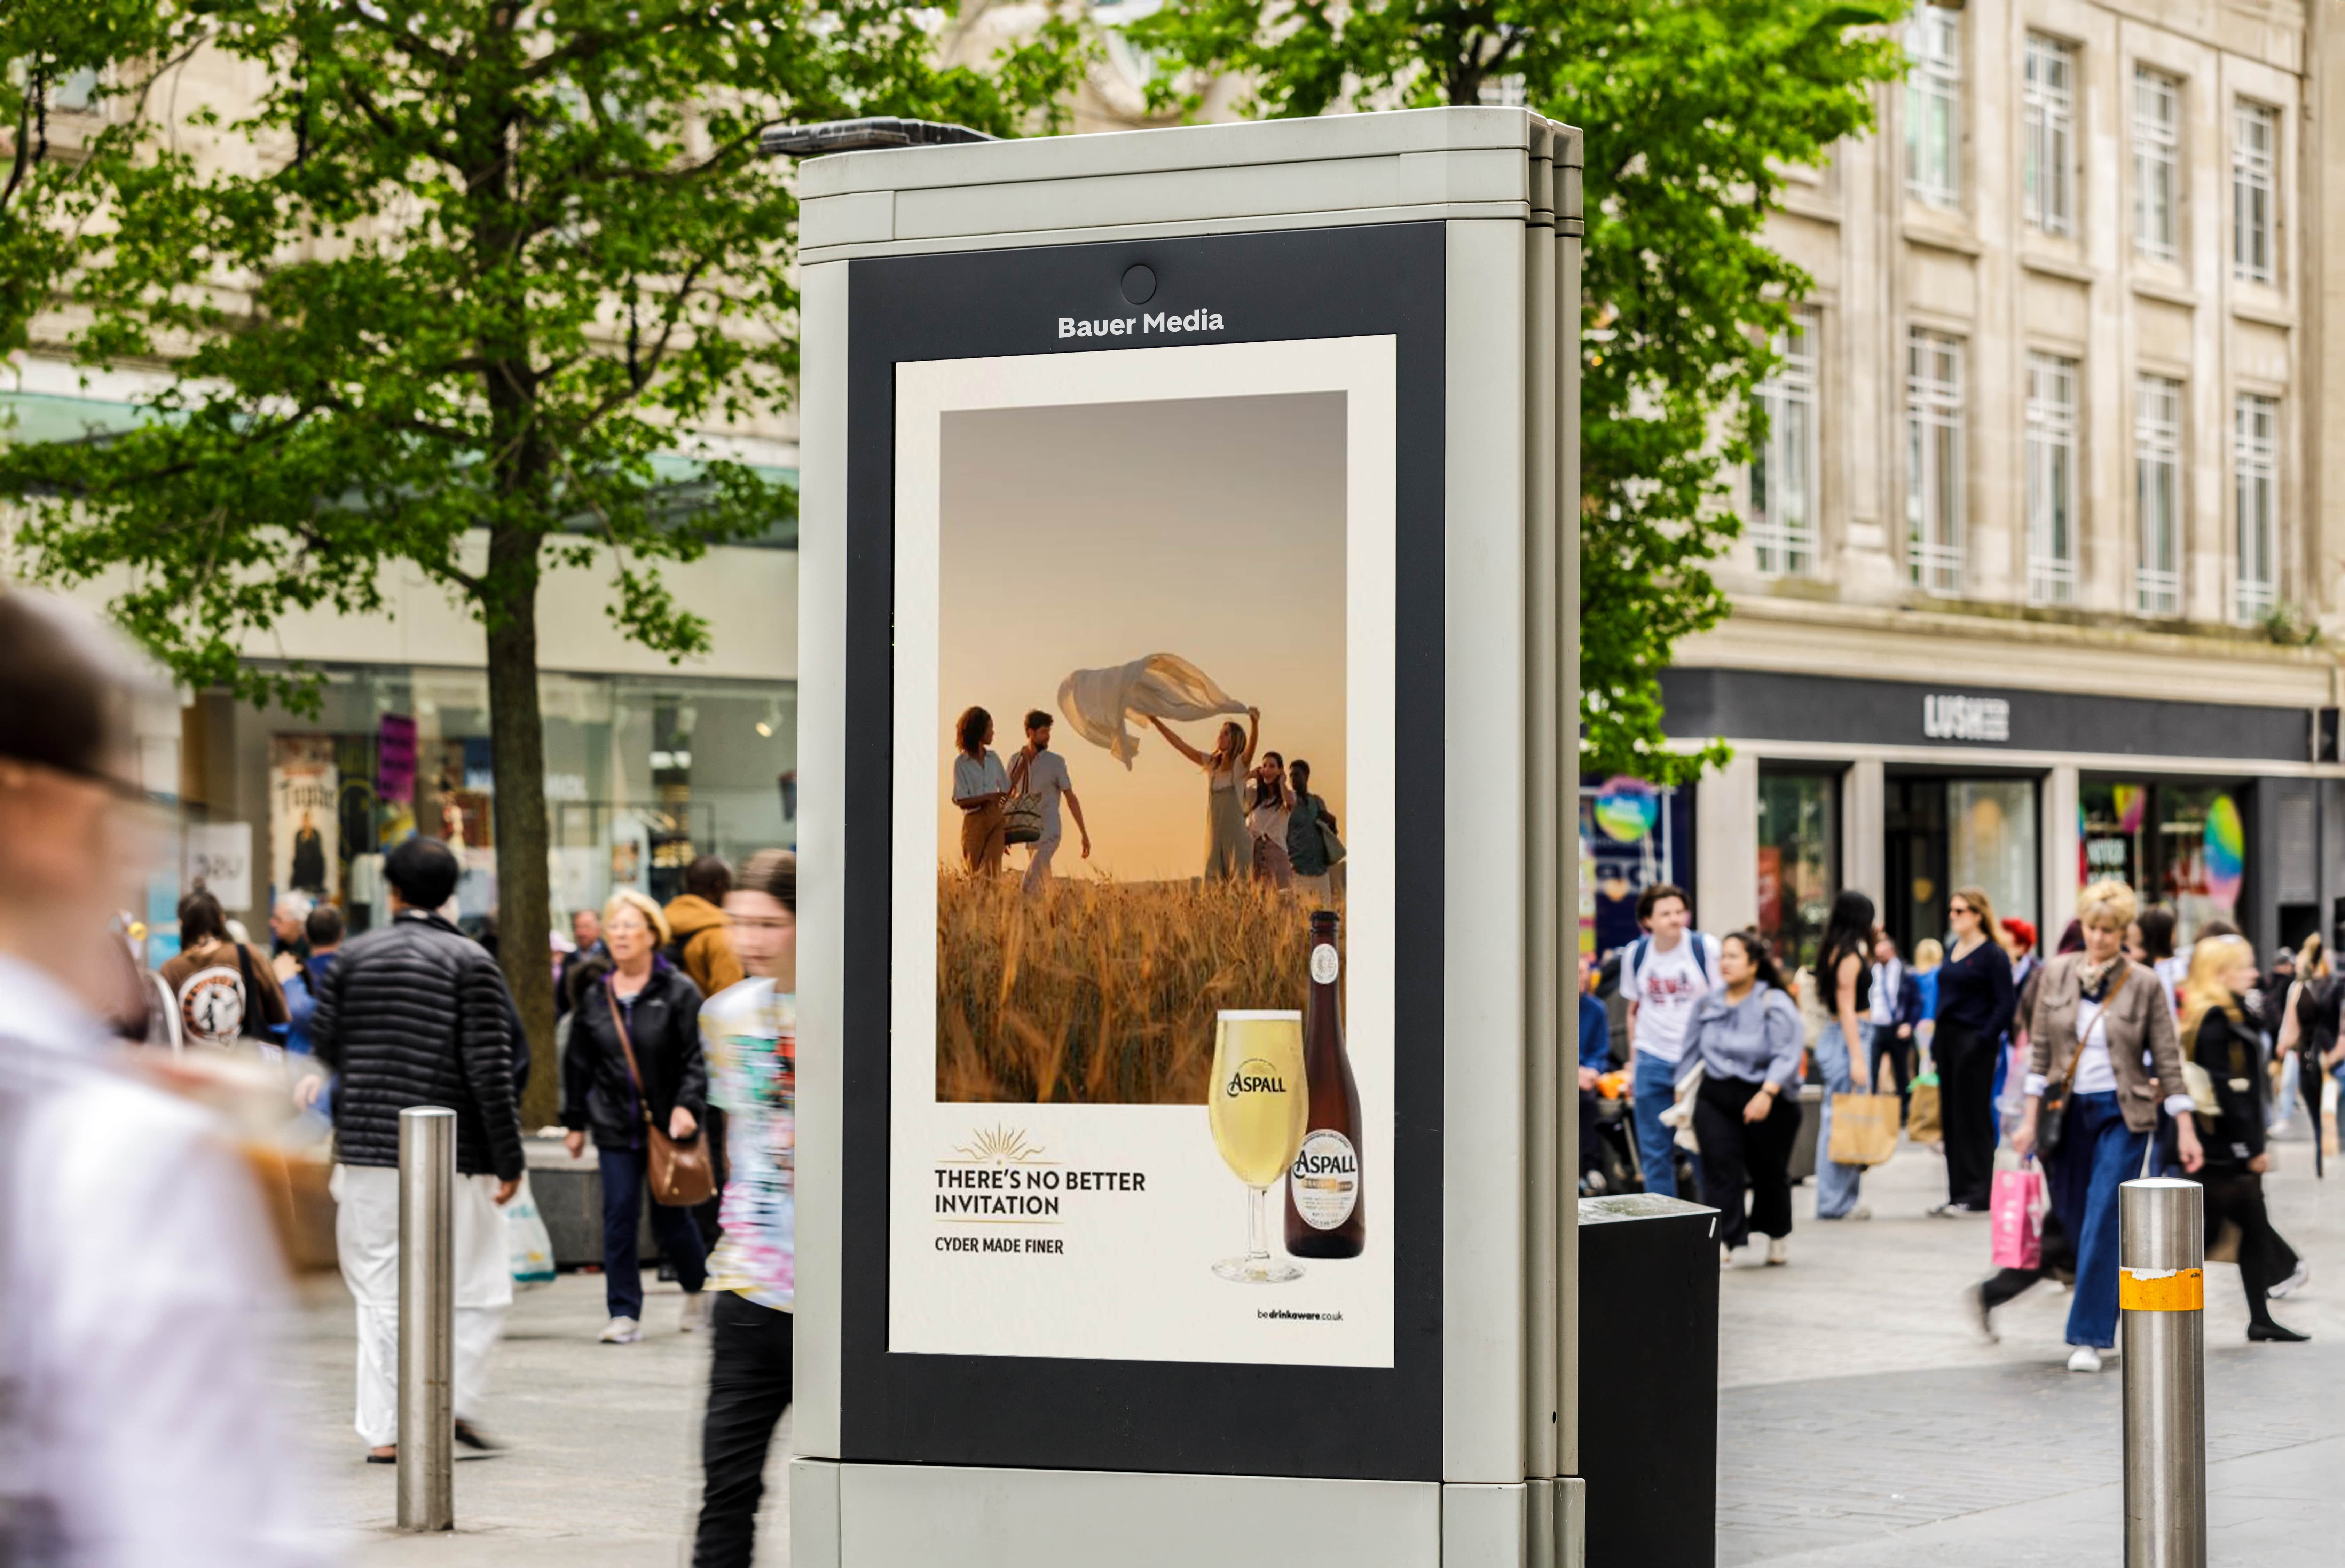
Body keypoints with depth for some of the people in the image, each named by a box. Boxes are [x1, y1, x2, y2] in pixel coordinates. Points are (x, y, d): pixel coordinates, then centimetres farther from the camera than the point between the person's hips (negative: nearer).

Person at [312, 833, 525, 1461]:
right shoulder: (469, 962, -6)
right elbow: (491, 1067, -10)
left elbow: (321, 1046, 5)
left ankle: (383, 1431, 6)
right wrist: (509, 1159, -6)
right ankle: (458, 1401, 0)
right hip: (452, 1152, -3)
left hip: (367, 1149, 3)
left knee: (381, 1293, 8)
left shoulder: (353, 956, 4)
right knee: (478, 1289, 10)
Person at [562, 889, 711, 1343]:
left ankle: (697, 1289, 33)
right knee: (619, 1216, -4)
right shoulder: (595, 995, 8)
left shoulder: (678, 991, -4)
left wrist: (687, 1105, -21)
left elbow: (697, 1057, -7)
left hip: (668, 1125, -3)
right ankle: (625, 1314, 2)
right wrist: (576, 1122, 15)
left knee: (670, 1216, 5)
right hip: (615, 1126, 3)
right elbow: (578, 1063, 15)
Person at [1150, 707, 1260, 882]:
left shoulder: (1241, 764, -1)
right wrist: (1155, 721, 6)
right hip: (1213, 836, 5)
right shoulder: (1210, 763, 12)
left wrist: (1255, 722, -41)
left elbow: (1252, 743, -20)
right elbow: (1180, 745, 11)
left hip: (1236, 836, -5)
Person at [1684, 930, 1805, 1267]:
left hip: (1768, 1103, -3)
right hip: (1717, 1098, 3)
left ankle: (1778, 1235, 33)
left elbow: (1787, 1055, -17)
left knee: (1769, 1172, 10)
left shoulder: (1775, 1005, -9)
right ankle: (1724, 1242, -17)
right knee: (1721, 1167, -13)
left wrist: (1768, 1093, -30)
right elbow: (1692, 1050, 18)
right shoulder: (1708, 1004, 8)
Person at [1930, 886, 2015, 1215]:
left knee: (1974, 1117, -5)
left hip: (1974, 1043, -8)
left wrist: (1985, 1040, -18)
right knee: (1951, 1118, 8)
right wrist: (1936, 1042, 13)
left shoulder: (1993, 955, -9)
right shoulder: (1954, 951, 14)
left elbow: (2005, 1005, -12)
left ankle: (1978, 1195, -1)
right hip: (1949, 1040, 8)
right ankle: (1958, 1194, 13)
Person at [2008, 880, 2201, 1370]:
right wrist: (2030, 1119, 2)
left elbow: (2168, 1061, 0)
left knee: (2103, 1224, -11)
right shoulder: (2057, 975, 3)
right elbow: (2040, 1050, 6)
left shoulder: (2145, 984, -4)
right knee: (2075, 1221, 9)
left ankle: (2090, 1337, -9)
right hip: (2068, 1110, 3)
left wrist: (2186, 1131, -3)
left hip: (2122, 1115, -3)